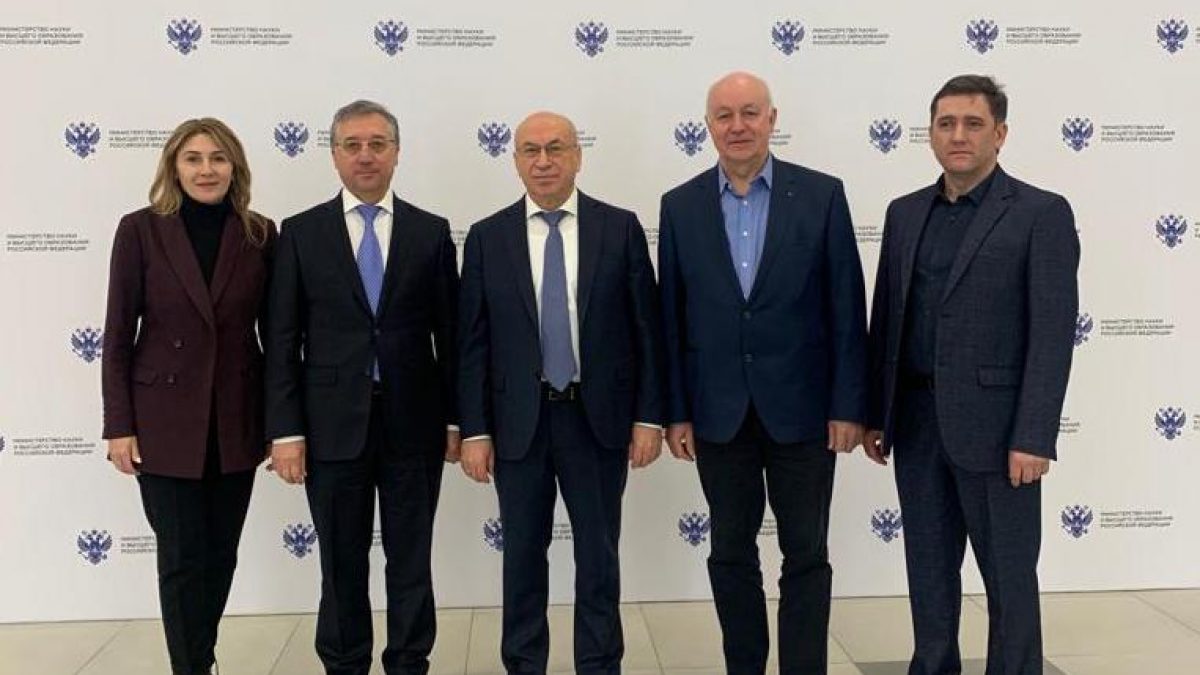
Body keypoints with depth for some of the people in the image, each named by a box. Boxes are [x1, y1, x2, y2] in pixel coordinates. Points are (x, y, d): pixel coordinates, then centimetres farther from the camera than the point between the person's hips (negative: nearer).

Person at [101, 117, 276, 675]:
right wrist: (119, 426, -7)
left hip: (236, 422, 3)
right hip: (165, 420, -2)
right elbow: (118, 335, -4)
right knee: (183, 559, 3)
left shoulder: (260, 234, 2)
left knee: (220, 556, 13)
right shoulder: (141, 229, -4)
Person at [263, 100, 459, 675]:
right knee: (341, 565, 10)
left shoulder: (431, 232, 4)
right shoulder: (300, 233, 2)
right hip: (333, 426, 0)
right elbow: (282, 342, 0)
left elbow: (450, 334, 5)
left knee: (412, 562, 10)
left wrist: (455, 418, 2)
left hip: (413, 424, 0)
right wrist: (285, 431, -6)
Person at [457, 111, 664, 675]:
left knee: (599, 556, 9)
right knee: (523, 554, 12)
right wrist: (474, 430, -3)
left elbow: (645, 328, 1)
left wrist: (649, 416, -3)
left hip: (599, 418, 0)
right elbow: (472, 343, 1)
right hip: (519, 421, 1)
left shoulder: (620, 228, 0)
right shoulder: (487, 237, 1)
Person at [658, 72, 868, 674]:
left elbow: (846, 308, -3)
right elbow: (671, 316, 4)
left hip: (800, 407, -1)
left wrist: (848, 404, -6)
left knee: (806, 555, 7)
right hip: (719, 413, 2)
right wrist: (675, 411, 1)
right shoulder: (680, 205, 3)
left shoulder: (821, 195, -2)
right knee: (731, 554, 12)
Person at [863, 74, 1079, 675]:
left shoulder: (1042, 213, -5)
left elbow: (1053, 334, -11)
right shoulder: (905, 213, 11)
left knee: (1009, 575, 7)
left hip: (994, 424, -5)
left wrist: (1034, 437, -16)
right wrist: (875, 415, 9)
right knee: (928, 569, 14)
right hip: (916, 422, 5)